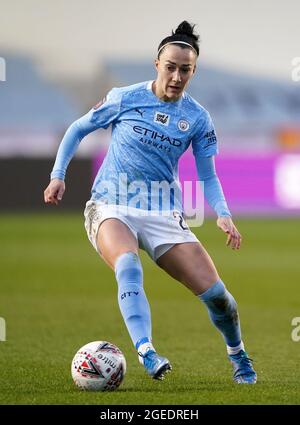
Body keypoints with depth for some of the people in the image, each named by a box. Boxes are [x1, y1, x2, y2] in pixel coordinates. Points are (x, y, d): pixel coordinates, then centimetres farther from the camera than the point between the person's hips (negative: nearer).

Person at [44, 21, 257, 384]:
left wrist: (223, 214, -7)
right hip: (111, 208, -2)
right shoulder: (124, 99, -1)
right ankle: (146, 353, -49)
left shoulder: (197, 118, 4)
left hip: (163, 215, 2)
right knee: (128, 265, -37)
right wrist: (58, 175, 2)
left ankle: (238, 357, 21)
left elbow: (208, 176, 10)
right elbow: (78, 129, 11)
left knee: (215, 292, -8)